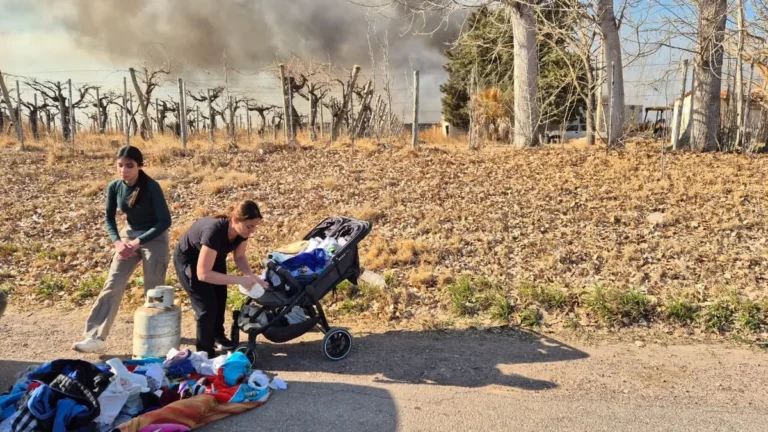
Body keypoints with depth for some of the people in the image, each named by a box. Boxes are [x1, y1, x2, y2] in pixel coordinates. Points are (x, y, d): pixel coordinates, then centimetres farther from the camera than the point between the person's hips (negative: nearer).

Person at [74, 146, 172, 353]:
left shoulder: (151, 187, -21)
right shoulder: (114, 187, -6)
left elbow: (165, 221, -20)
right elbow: (109, 219, 6)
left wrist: (139, 242, -24)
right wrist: (118, 242, -11)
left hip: (154, 238, -5)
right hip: (129, 235, 5)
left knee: (153, 289, 2)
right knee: (112, 286, -4)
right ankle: (96, 337, -3)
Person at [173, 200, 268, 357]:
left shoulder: (241, 230, -24)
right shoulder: (214, 231, -44)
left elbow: (239, 257, -7)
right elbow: (203, 274, -43)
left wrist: (252, 276, -25)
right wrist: (240, 280, -44)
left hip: (214, 257, 7)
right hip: (187, 260, -7)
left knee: (220, 299, 16)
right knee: (207, 306, -10)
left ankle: (217, 336, 39)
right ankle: (204, 352, 6)